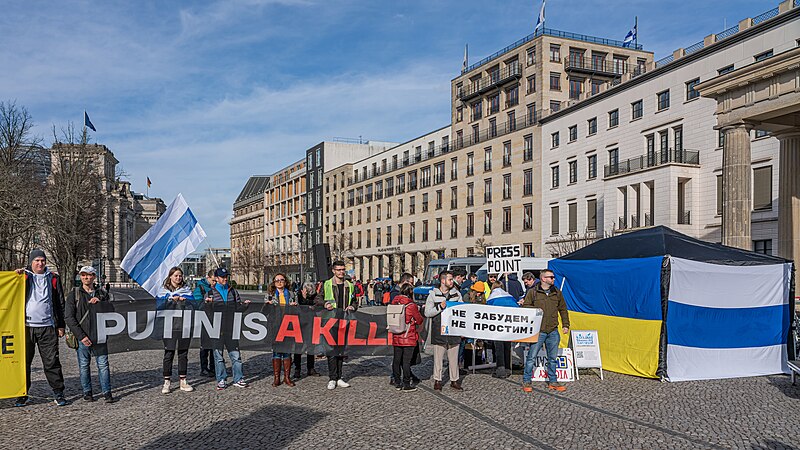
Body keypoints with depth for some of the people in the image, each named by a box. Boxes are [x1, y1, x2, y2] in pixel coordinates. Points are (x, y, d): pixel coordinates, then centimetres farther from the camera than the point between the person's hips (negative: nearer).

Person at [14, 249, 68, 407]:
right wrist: (17, 276, -12)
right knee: (24, 362, 6)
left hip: (48, 327, 0)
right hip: (27, 327, 0)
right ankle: (22, 394, 18)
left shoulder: (53, 279, 12)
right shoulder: (24, 277, 8)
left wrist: (61, 326, 10)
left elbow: (60, 304, 14)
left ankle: (58, 394, 5)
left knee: (52, 362, 0)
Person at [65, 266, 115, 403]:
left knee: (103, 365, -1)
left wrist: (99, 303, -13)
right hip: (82, 337, -1)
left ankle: (106, 392, 6)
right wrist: (81, 335, -10)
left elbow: (111, 310, 2)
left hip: (99, 336, 1)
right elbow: (68, 317, -2)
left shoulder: (102, 294, 12)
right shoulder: (74, 294, 5)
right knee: (84, 366, 6)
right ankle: (87, 392, 19)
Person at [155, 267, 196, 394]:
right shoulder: (163, 290, 9)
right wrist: (171, 299, -15)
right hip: (169, 325, -2)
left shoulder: (186, 290, 13)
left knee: (183, 353, 6)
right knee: (169, 353, -3)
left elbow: (192, 304, 1)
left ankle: (183, 381, 13)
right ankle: (166, 382, 5)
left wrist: (181, 299, -13)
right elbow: (159, 305, -5)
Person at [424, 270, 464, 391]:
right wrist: (440, 307, -15)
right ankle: (437, 380, 14)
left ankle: (454, 380, 18)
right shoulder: (433, 295, 1)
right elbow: (427, 313, -5)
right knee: (438, 357, 2)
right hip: (438, 331, -3)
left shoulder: (457, 294, 12)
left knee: (454, 357, 7)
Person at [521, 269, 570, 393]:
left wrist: (565, 325, 13)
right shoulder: (532, 292, -1)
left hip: (553, 331, 4)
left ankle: (553, 381, 25)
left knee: (553, 358, 12)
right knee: (531, 357, -2)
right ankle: (526, 382, 9)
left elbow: (563, 309, 18)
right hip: (538, 331, -4)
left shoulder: (557, 293, 12)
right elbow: (525, 307, 0)